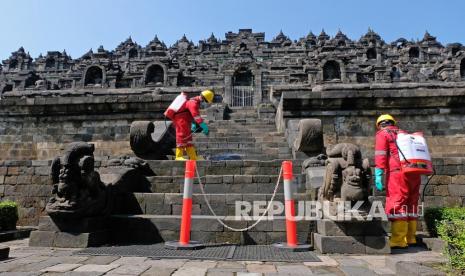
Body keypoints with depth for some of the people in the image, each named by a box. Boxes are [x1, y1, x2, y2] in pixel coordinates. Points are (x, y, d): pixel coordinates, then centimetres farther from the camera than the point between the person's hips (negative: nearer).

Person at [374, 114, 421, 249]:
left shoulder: (382, 134, 7)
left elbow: (380, 155, -6)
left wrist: (378, 175, -11)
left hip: (398, 172, -7)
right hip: (414, 172, 7)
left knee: (396, 206, -6)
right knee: (411, 205, 13)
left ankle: (399, 240, -7)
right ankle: (410, 238, 19)